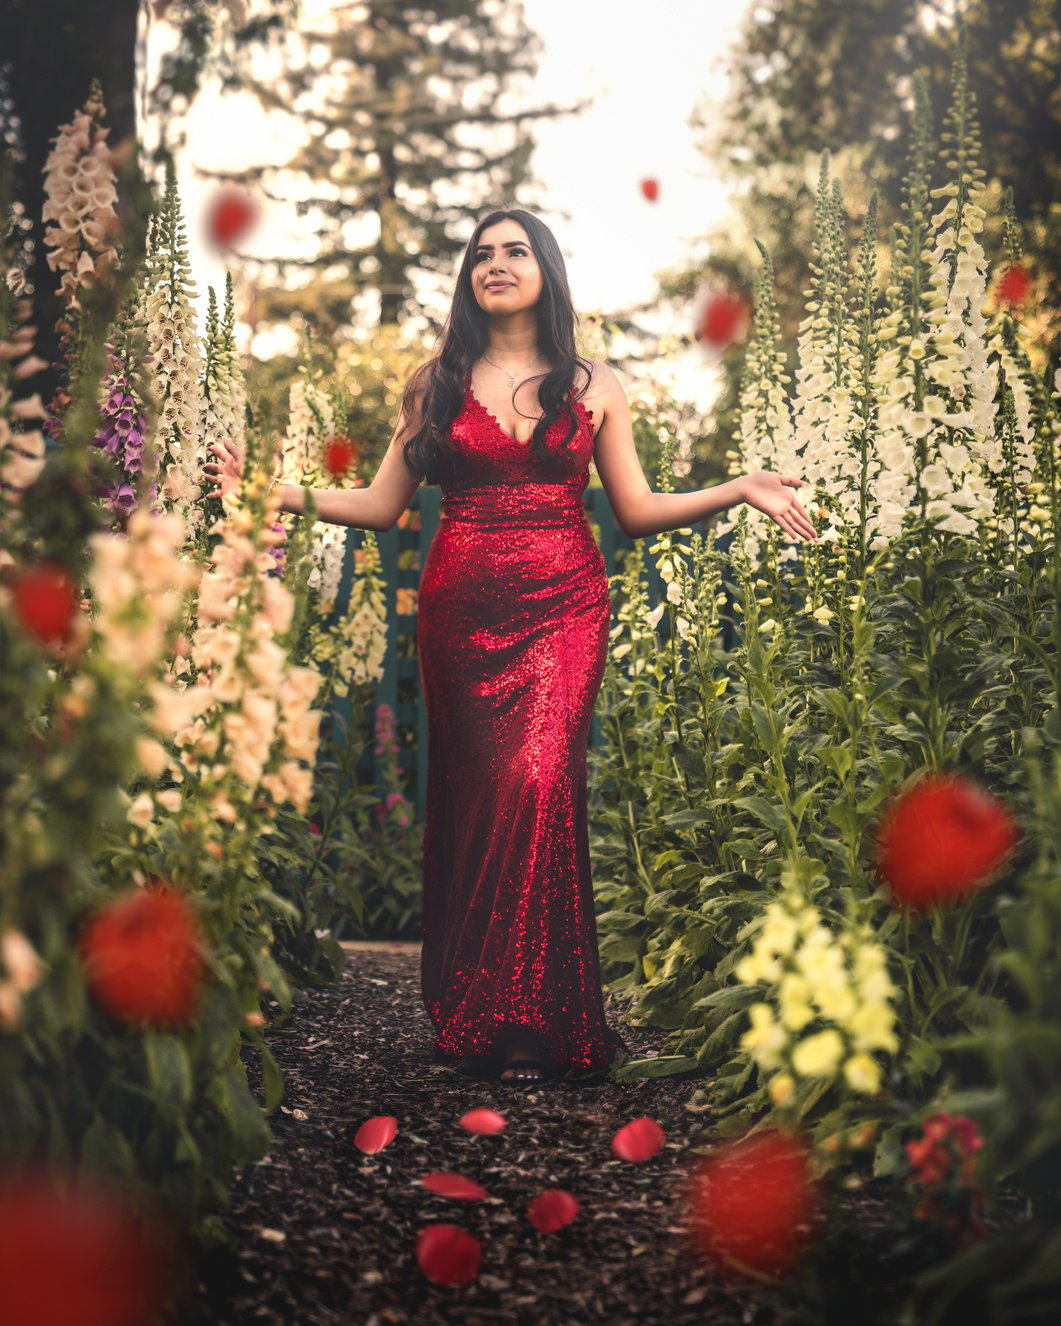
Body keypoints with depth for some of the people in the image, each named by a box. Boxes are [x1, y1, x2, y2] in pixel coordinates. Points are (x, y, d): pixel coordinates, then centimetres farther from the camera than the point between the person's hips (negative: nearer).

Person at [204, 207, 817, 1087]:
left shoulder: (595, 385, 11)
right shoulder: (436, 383, 12)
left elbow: (637, 510, 11)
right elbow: (383, 505, 10)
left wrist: (742, 489, 1)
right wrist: (278, 492, 1)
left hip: (563, 605, -1)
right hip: (462, 608, 1)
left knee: (540, 783, -14)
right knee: (472, 794, -1)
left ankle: (536, 1023, -5)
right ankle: (471, 1018, 8)